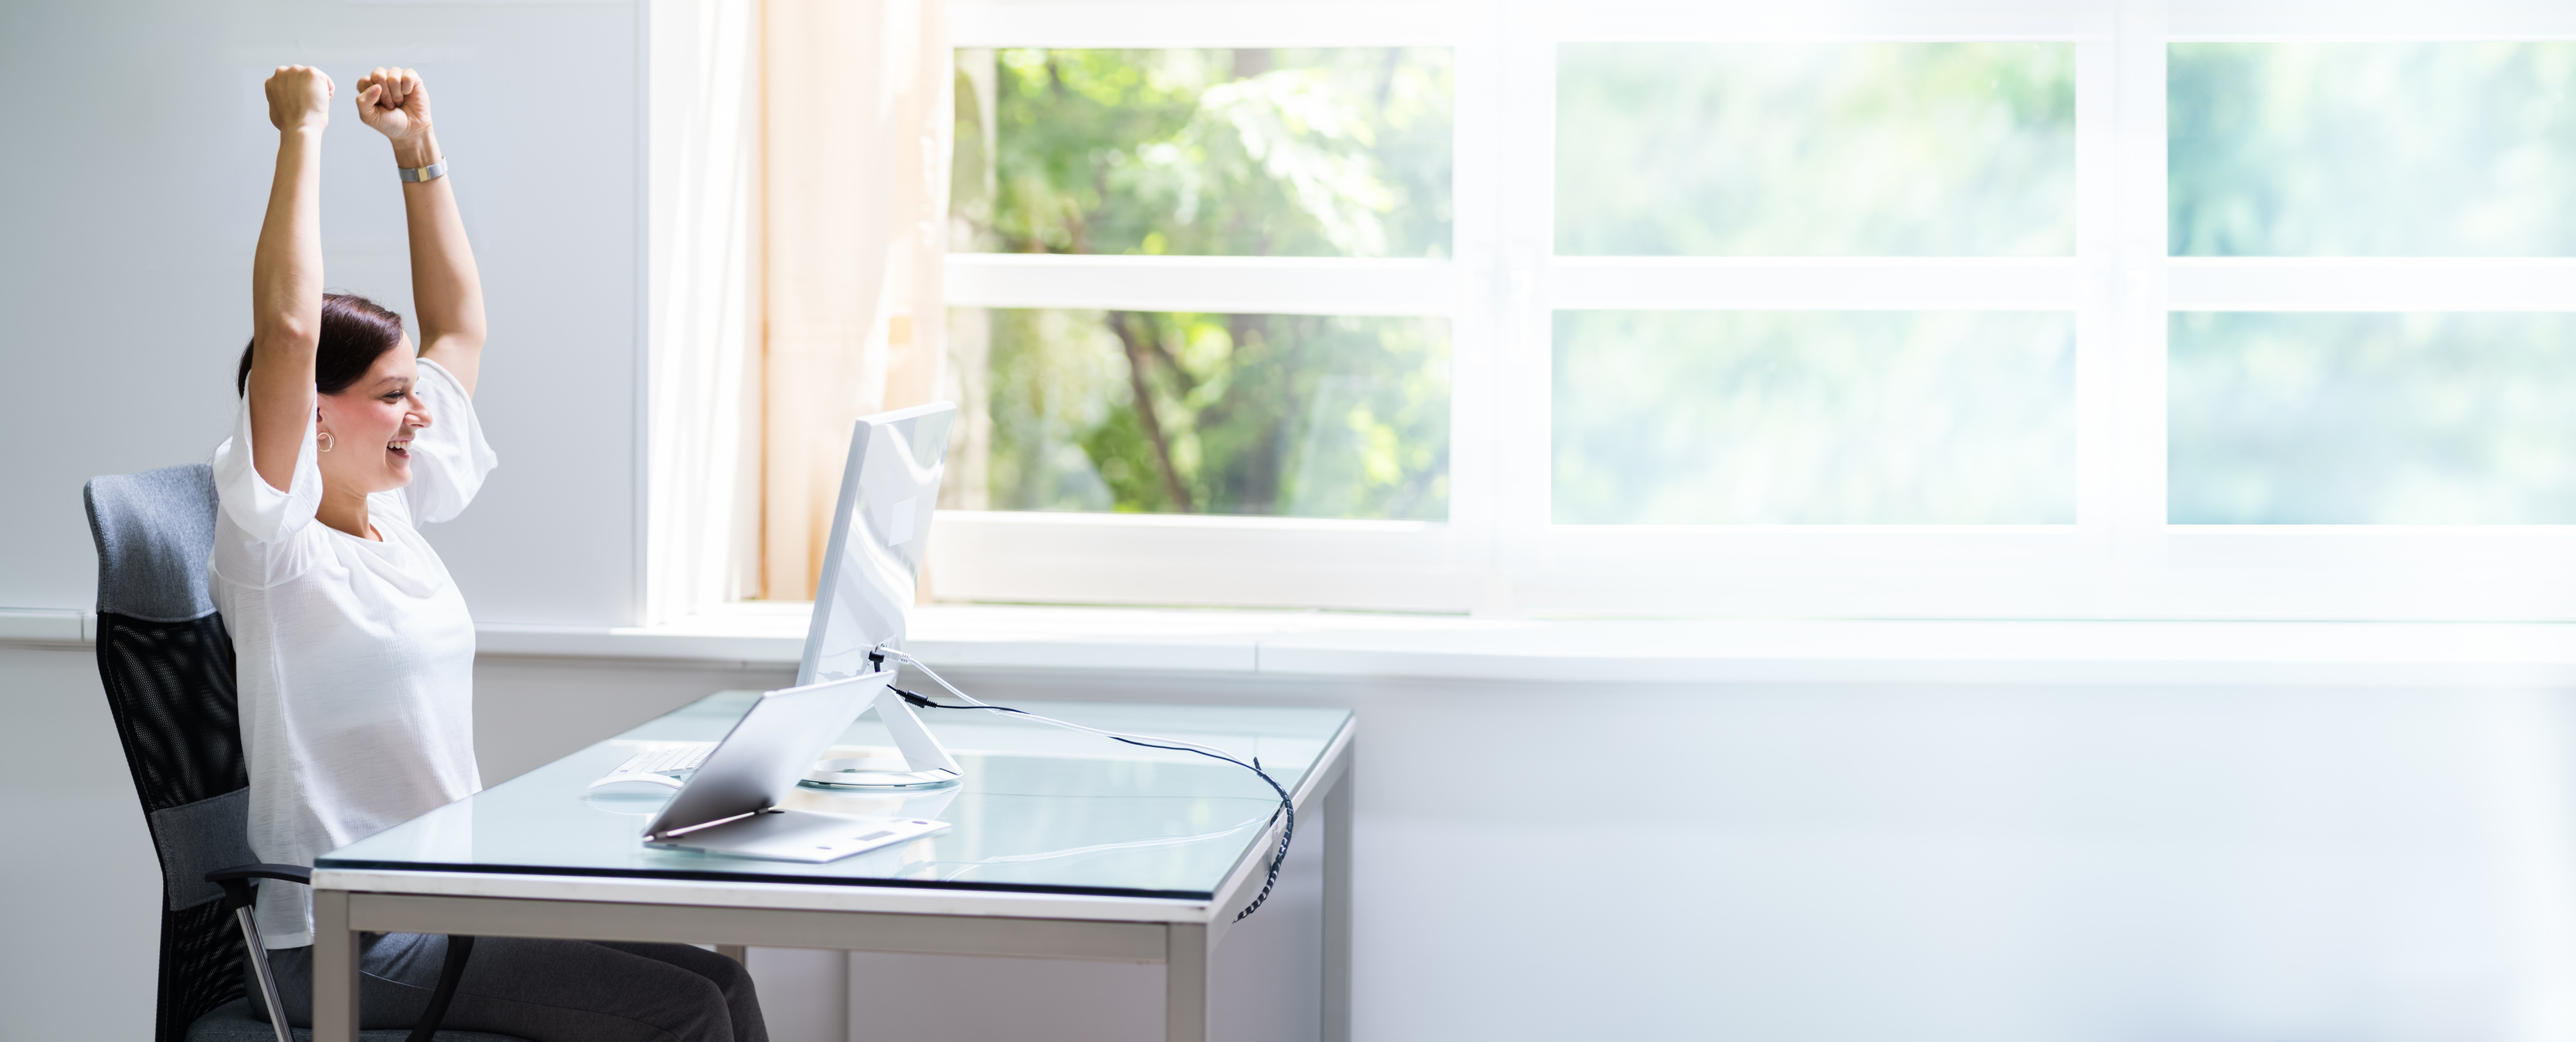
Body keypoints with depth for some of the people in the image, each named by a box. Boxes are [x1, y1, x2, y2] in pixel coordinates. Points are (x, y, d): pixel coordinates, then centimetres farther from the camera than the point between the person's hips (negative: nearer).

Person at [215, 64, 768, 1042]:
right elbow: (289, 326, -27)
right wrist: (302, 132, -20)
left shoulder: (392, 512, 11)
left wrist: (417, 148, 16)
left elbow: (459, 326, 20)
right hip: (344, 949, -8)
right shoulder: (274, 541, -11)